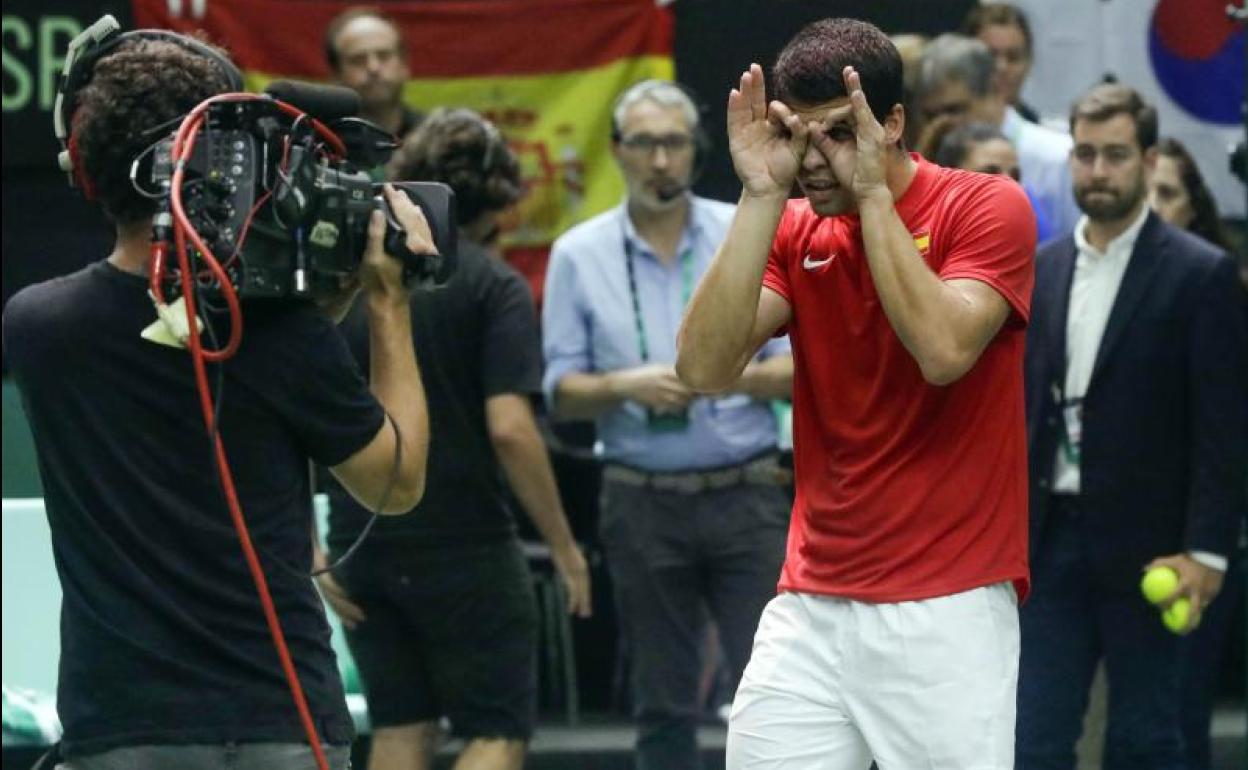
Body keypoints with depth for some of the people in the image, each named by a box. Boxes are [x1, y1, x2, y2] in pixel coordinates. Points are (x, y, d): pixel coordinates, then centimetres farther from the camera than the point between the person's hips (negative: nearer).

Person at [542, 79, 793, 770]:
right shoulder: (579, 254, 4)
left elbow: (799, 369, 3)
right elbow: (561, 390, 4)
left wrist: (735, 377, -17)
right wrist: (625, 387, -16)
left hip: (745, 496, -1)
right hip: (644, 501, 1)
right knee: (663, 703, 6)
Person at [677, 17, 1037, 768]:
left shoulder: (986, 207, -5)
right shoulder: (793, 232, 8)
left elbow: (944, 351, -21)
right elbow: (704, 368, -7)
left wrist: (872, 192, -17)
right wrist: (761, 194, -10)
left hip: (946, 610, -4)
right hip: (810, 605, 4)